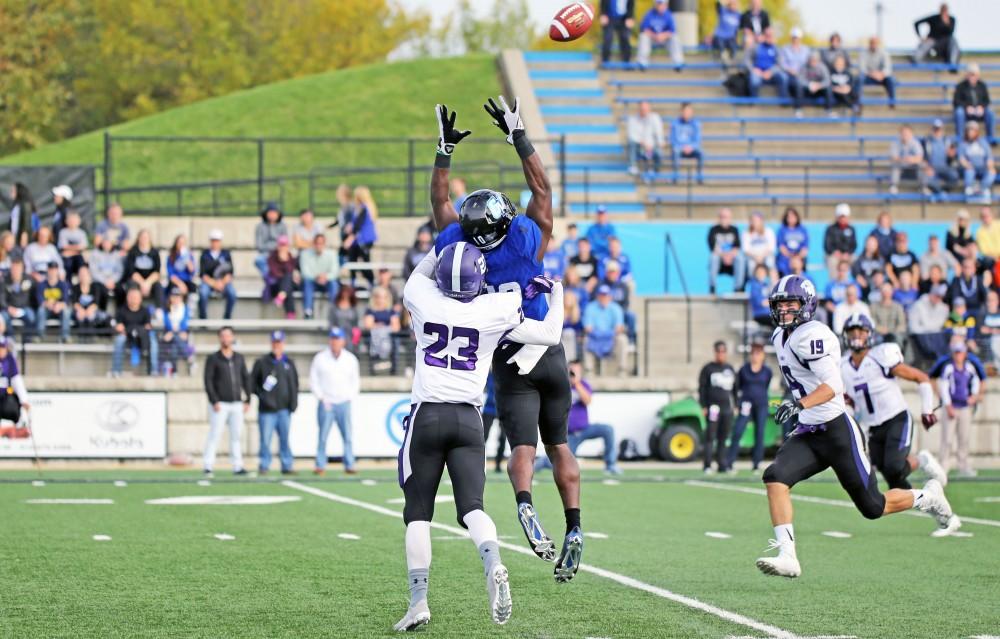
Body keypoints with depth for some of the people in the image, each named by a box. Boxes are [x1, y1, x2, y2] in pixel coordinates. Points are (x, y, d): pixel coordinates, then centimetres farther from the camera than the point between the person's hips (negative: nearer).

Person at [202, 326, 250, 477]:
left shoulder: (239, 358, 14)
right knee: (214, 435, -9)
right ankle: (208, 467, -10)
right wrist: (214, 401, -14)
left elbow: (246, 379, 16)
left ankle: (237, 467, 8)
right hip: (220, 404, -5)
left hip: (237, 404, 5)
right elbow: (208, 381, -6)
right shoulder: (213, 359, 0)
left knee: (237, 436, 5)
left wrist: (247, 400, 8)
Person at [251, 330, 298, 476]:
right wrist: (261, 394, -9)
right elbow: (252, 382, 3)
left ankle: (287, 466, 8)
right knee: (265, 438, -4)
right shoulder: (261, 362, 3)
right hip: (266, 409, -3)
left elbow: (294, 384, 15)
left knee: (285, 438, 3)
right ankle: (264, 465, 4)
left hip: (284, 409, 3)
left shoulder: (289, 363, 13)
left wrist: (293, 402, 5)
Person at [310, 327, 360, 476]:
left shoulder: (350, 359, 9)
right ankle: (320, 466, -1)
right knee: (323, 436, -4)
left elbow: (355, 381, 16)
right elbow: (313, 380, 4)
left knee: (348, 436, -2)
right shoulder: (320, 358, 3)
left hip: (344, 403, 2)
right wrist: (322, 398, -4)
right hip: (326, 403, -2)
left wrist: (351, 397, 4)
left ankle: (349, 465, 1)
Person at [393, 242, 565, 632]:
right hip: (468, 419, 0)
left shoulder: (423, 301, -2)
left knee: (418, 513, 6)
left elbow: (419, 273, 25)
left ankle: (418, 601, -3)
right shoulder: (496, 311, -3)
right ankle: (493, 566, -33)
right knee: (472, 507, -3)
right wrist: (556, 292, 23)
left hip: (426, 416, 0)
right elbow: (551, 335, 8)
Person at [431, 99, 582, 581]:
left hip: (510, 364, -1)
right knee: (559, 446, 13)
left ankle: (524, 503, -37)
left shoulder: (462, 249, -7)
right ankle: (573, 528, 6)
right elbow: (541, 188, 3)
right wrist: (518, 137, 6)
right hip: (549, 355, 1)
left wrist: (445, 149, 11)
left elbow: (440, 201, 6)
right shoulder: (528, 241, -9)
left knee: (522, 445, -6)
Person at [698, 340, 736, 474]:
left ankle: (723, 465, 9)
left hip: (727, 408, 5)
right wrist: (704, 407, -8)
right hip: (713, 407, -5)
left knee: (724, 438, 6)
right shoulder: (708, 369, 1)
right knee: (710, 437, -6)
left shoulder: (730, 369, 16)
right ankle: (707, 466, -4)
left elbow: (734, 388, 21)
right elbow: (702, 388, -1)